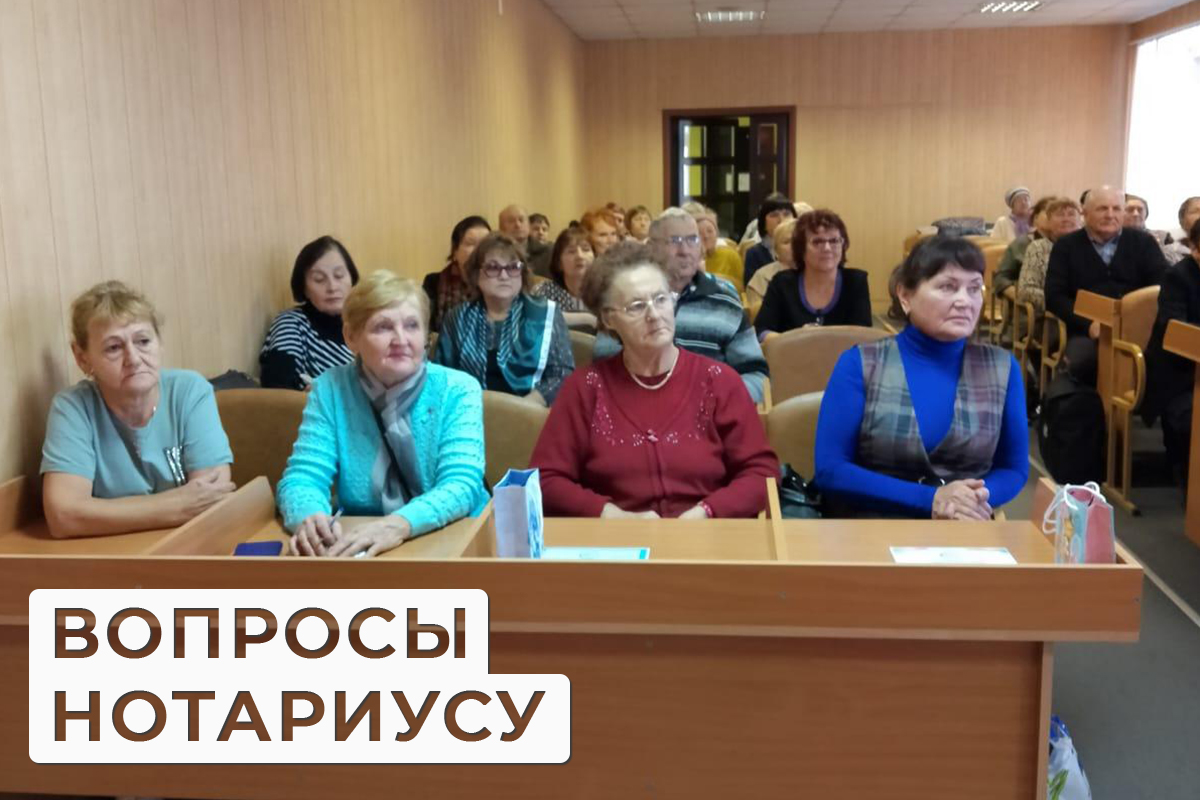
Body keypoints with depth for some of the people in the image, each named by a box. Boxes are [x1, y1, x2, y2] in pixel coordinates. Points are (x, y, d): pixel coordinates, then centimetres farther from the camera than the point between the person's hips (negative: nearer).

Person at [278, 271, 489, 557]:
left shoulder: (458, 390, -5)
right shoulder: (330, 389, 0)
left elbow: (461, 484, -16)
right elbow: (303, 476, -6)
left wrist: (400, 525, -34)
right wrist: (311, 518, -29)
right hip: (359, 546, 0)